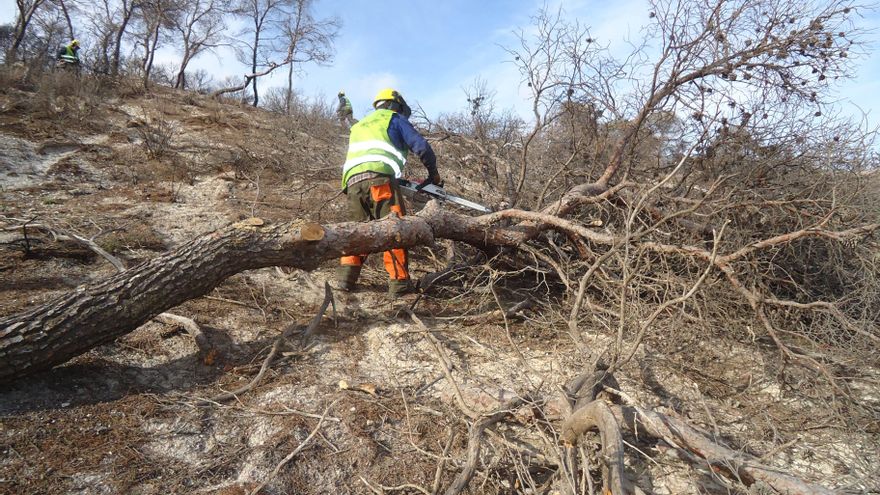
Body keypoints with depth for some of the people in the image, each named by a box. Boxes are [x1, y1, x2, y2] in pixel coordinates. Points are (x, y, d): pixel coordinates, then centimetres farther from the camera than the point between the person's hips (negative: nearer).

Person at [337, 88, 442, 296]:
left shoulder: (359, 126, 38)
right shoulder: (394, 119, 19)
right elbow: (421, 146, 9)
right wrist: (433, 173, 24)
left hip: (352, 181, 6)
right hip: (379, 177, -6)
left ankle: (347, 276, -3)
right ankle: (399, 282, -13)